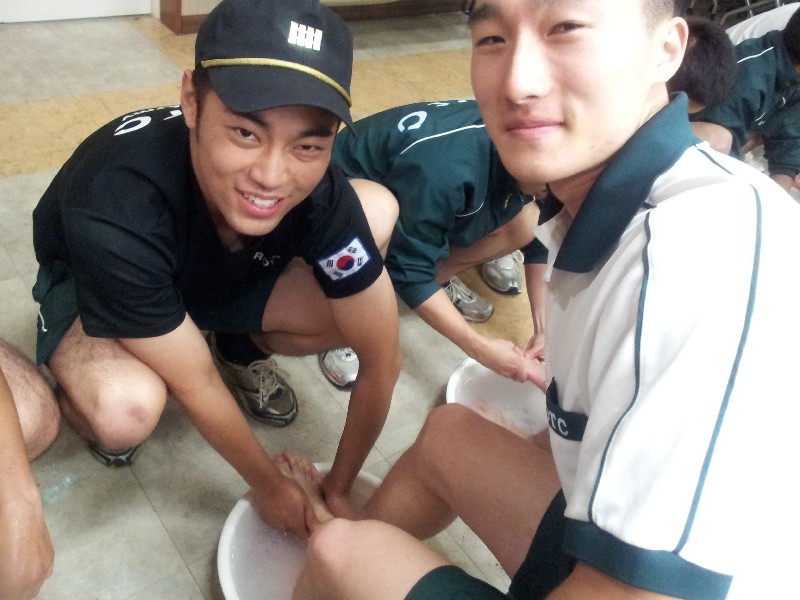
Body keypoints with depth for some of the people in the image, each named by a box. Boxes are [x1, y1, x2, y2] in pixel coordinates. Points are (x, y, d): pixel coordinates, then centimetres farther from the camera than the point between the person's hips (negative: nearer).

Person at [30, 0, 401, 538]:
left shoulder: (319, 193, -32)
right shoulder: (115, 210, -41)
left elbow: (382, 357, -21)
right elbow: (196, 388, -28)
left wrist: (338, 491, -12)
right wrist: (270, 485, -13)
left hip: (227, 274, 4)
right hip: (87, 283, -3)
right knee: (128, 412, -36)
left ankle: (240, 349, 11)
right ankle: (92, 398, 4)